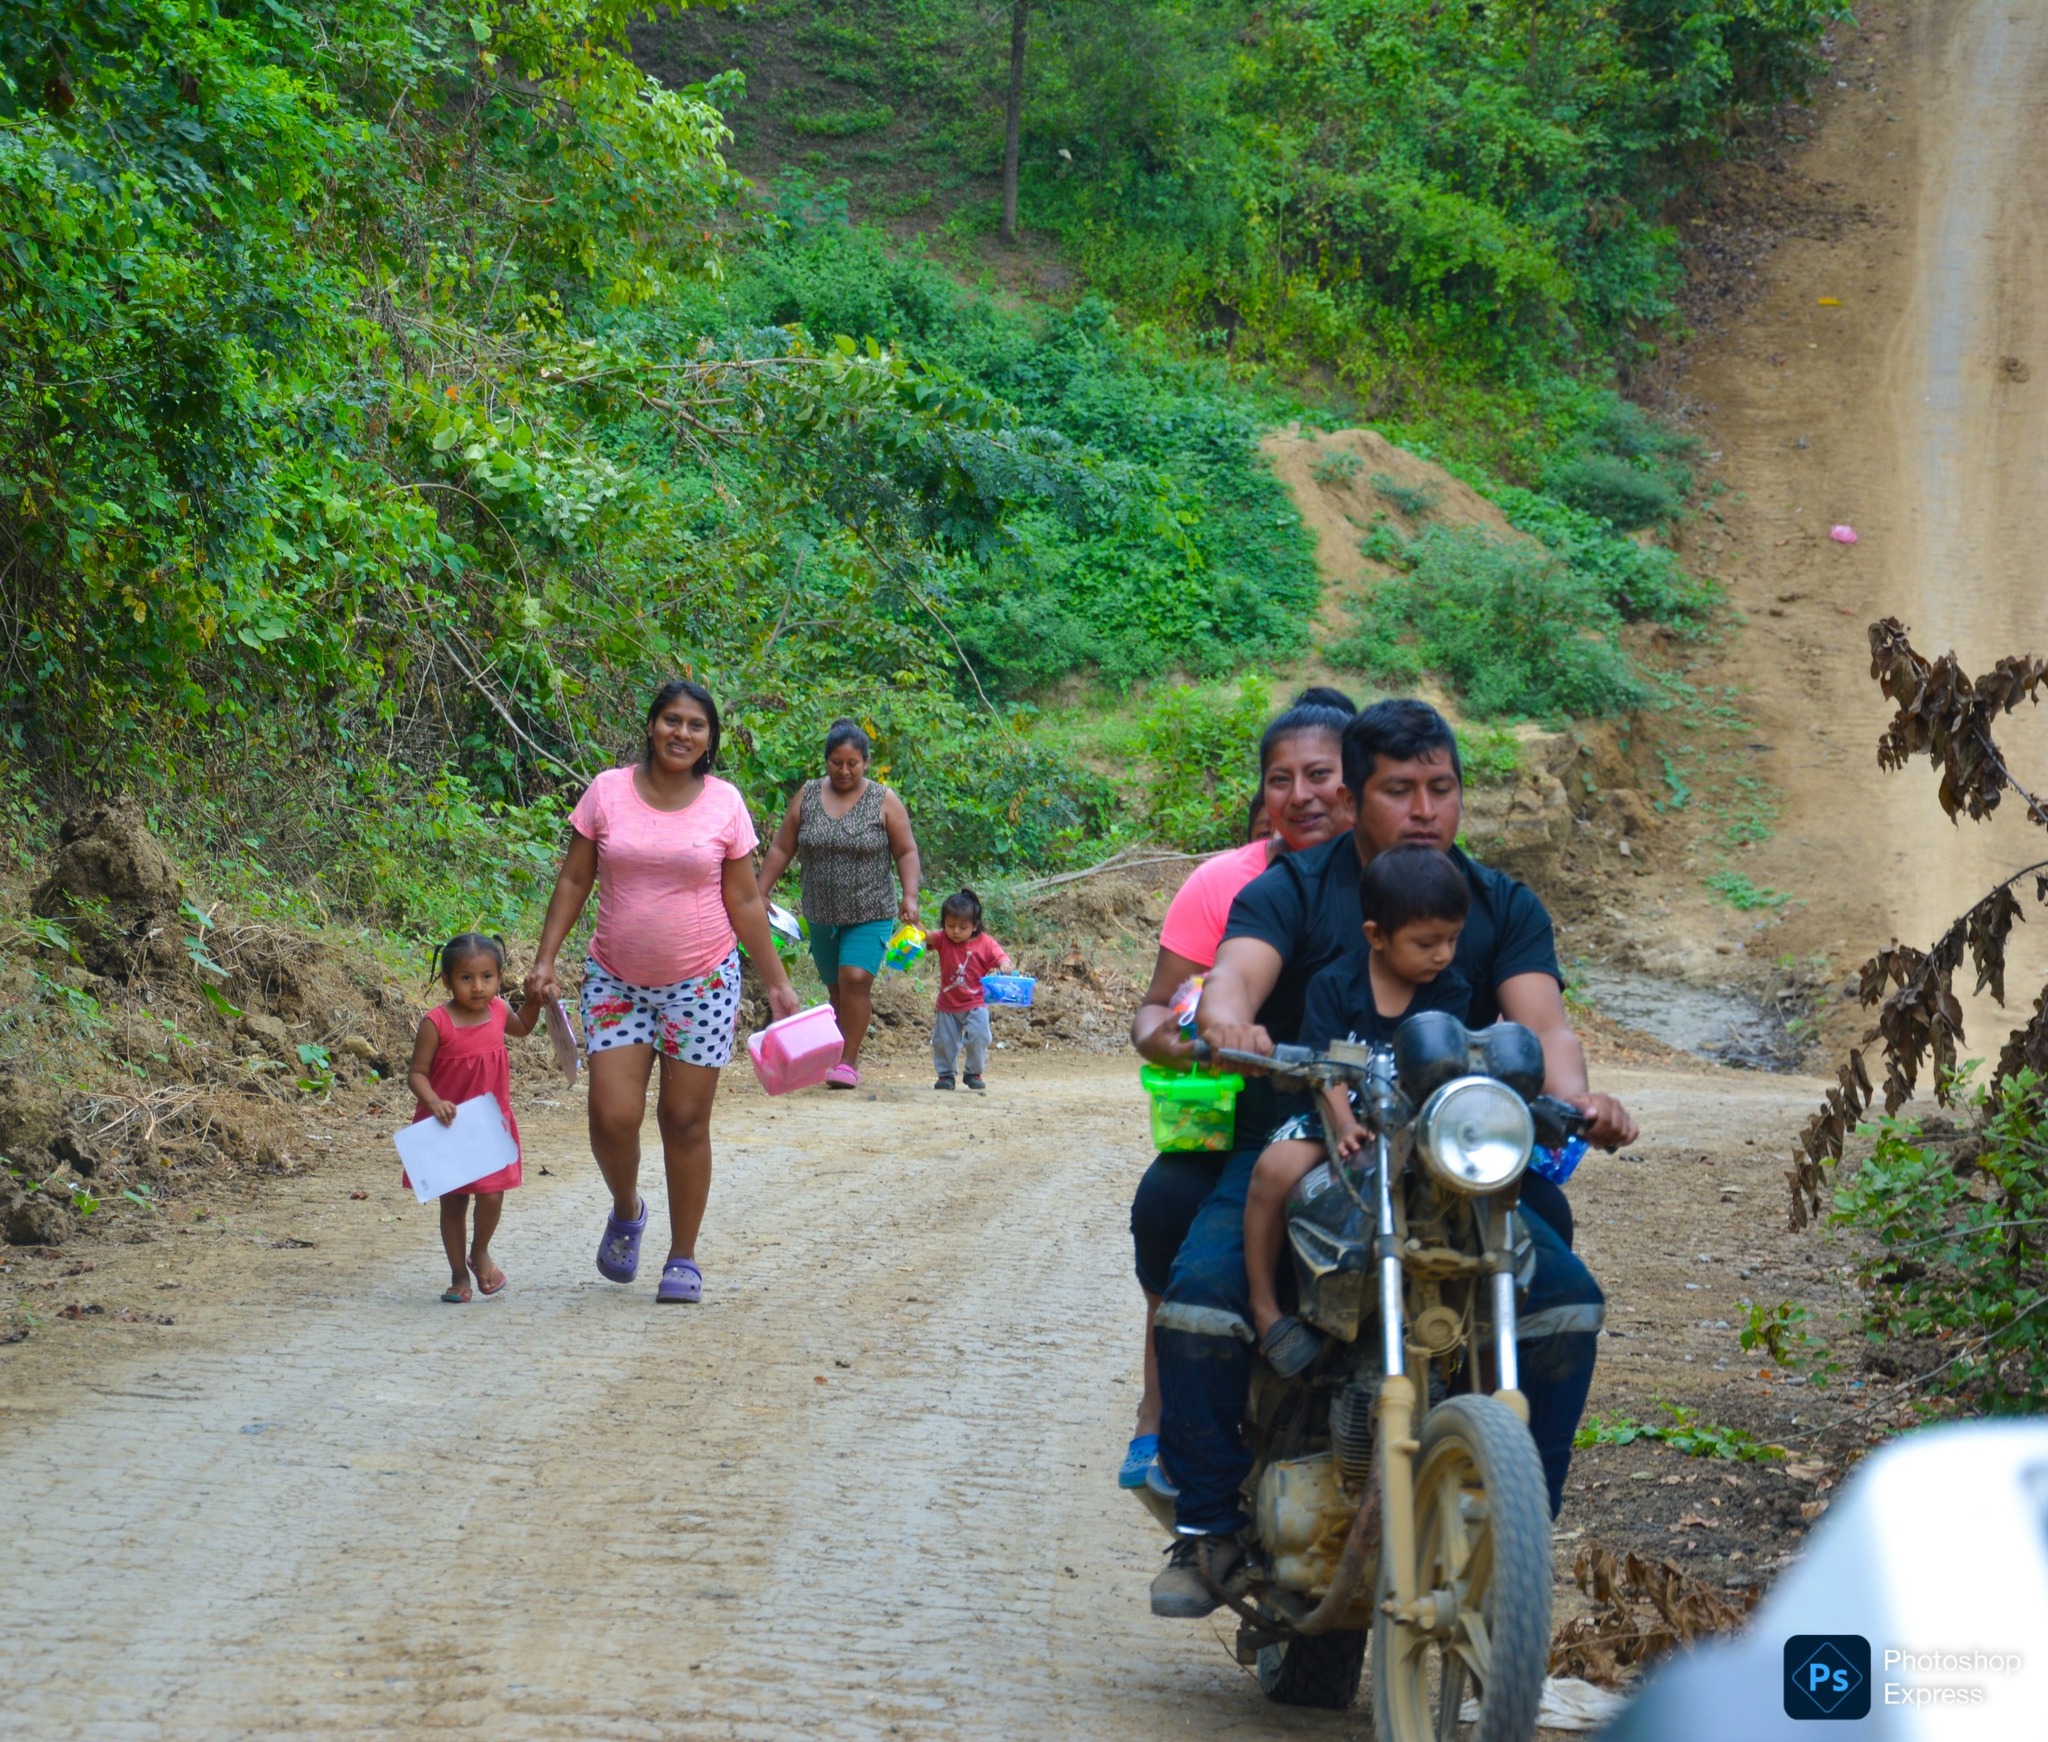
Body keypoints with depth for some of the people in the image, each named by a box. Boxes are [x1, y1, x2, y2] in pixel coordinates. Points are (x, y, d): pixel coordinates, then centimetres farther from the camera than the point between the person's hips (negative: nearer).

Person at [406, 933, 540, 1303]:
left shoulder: (498, 1012, -2)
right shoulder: (436, 1023, -18)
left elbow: (521, 1028, 23)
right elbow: (417, 1072, -14)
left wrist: (534, 998, 6)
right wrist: (433, 1102, -32)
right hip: (447, 1124, -3)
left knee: (491, 1195, -8)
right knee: (452, 1201, 8)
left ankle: (480, 1252, 22)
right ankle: (459, 1275, 24)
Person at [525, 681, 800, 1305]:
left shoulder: (725, 803, -2)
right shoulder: (607, 792, -1)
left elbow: (744, 901, 3)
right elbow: (573, 881, 3)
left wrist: (777, 983, 2)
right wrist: (546, 959, -5)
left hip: (701, 983, 0)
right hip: (616, 979, 1)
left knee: (685, 1120, 1)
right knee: (612, 1115, -8)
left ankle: (683, 1258, 13)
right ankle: (627, 1212, 24)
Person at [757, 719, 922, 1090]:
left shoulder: (884, 801, -2)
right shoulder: (808, 796, 4)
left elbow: (906, 851, 0)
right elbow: (782, 848, 7)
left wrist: (910, 896, -12)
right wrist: (761, 892, 1)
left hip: (870, 913, -3)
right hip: (822, 915, 3)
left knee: (855, 978, -19)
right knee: (837, 987, 9)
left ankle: (848, 1062, -16)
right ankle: (845, 1055, 21)